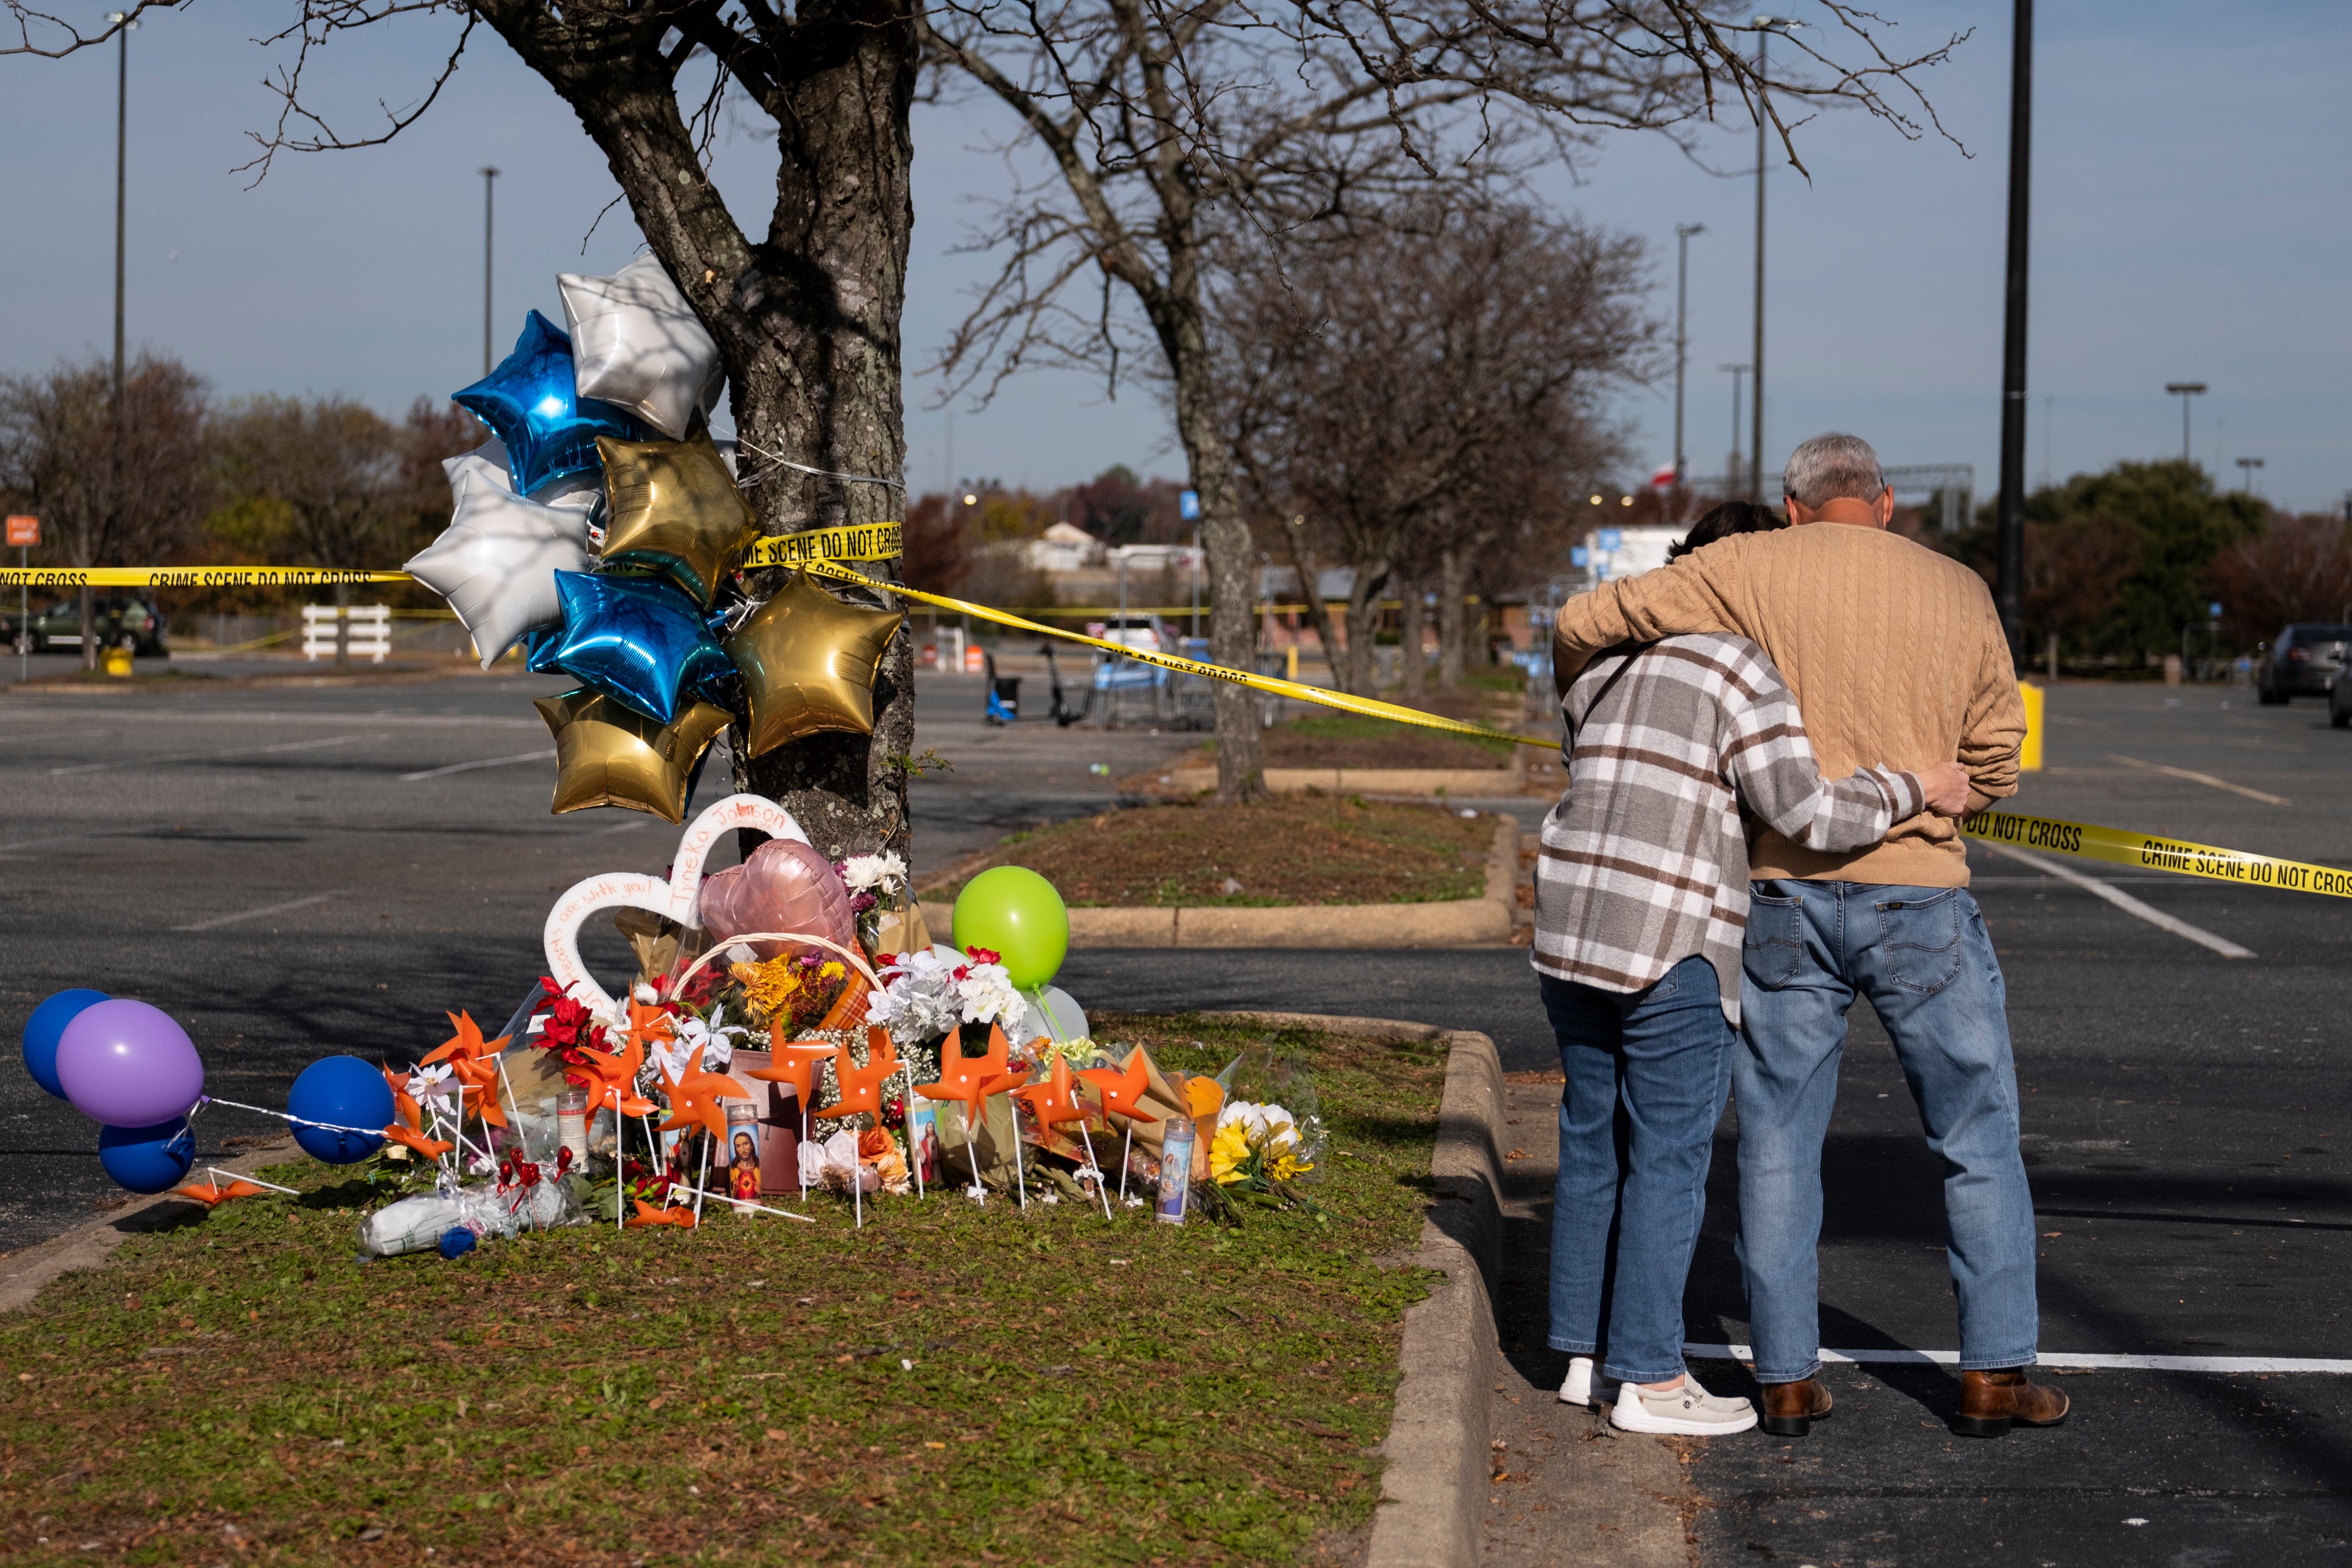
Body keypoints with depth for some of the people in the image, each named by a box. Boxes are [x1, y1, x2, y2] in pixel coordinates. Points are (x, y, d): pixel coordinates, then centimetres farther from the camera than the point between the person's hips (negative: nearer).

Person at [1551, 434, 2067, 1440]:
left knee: (1778, 1146, 10)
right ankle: (1994, 1374, 13)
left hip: (1788, 895, 0)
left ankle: (1787, 1378, 12)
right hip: (1920, 901, 0)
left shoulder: (1753, 570, 0)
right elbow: (1994, 764, 8)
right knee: (1978, 1140, 12)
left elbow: (1580, 624, 0)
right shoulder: (1958, 592, 5)